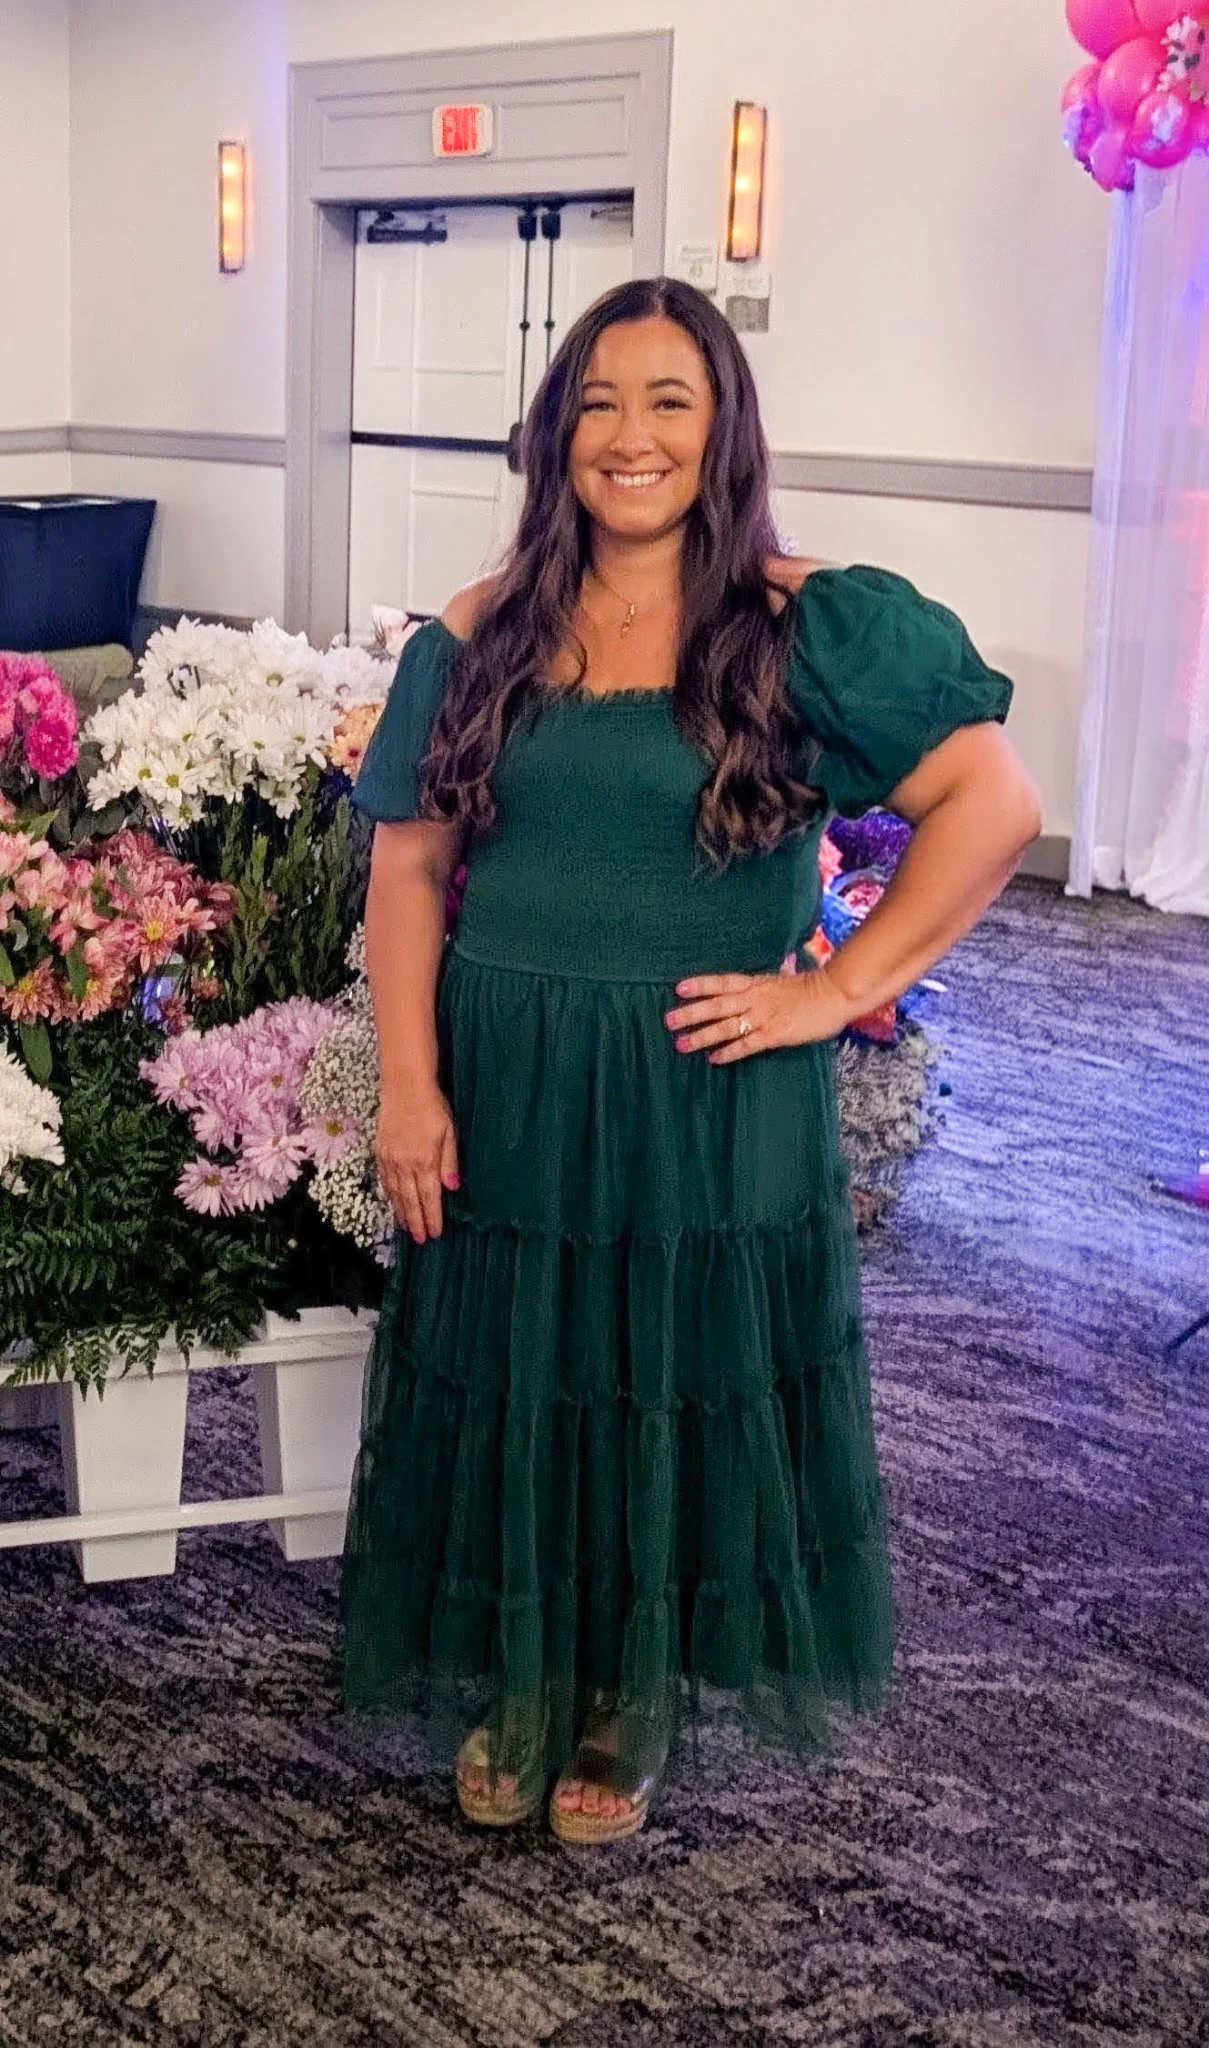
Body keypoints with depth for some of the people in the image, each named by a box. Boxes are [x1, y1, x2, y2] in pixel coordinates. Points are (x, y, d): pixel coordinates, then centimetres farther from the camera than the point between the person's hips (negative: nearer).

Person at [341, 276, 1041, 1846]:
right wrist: (408, 1088, -6)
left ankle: (631, 1709, 35)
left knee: (681, 1403, 11)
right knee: (509, 1397, 13)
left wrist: (837, 990, -14)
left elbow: (994, 804, -10)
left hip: (713, 1103, -2)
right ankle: (513, 1691, 37)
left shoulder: (806, 628, -7)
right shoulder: (480, 639, 3)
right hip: (506, 1098, 3)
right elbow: (408, 865, 3)